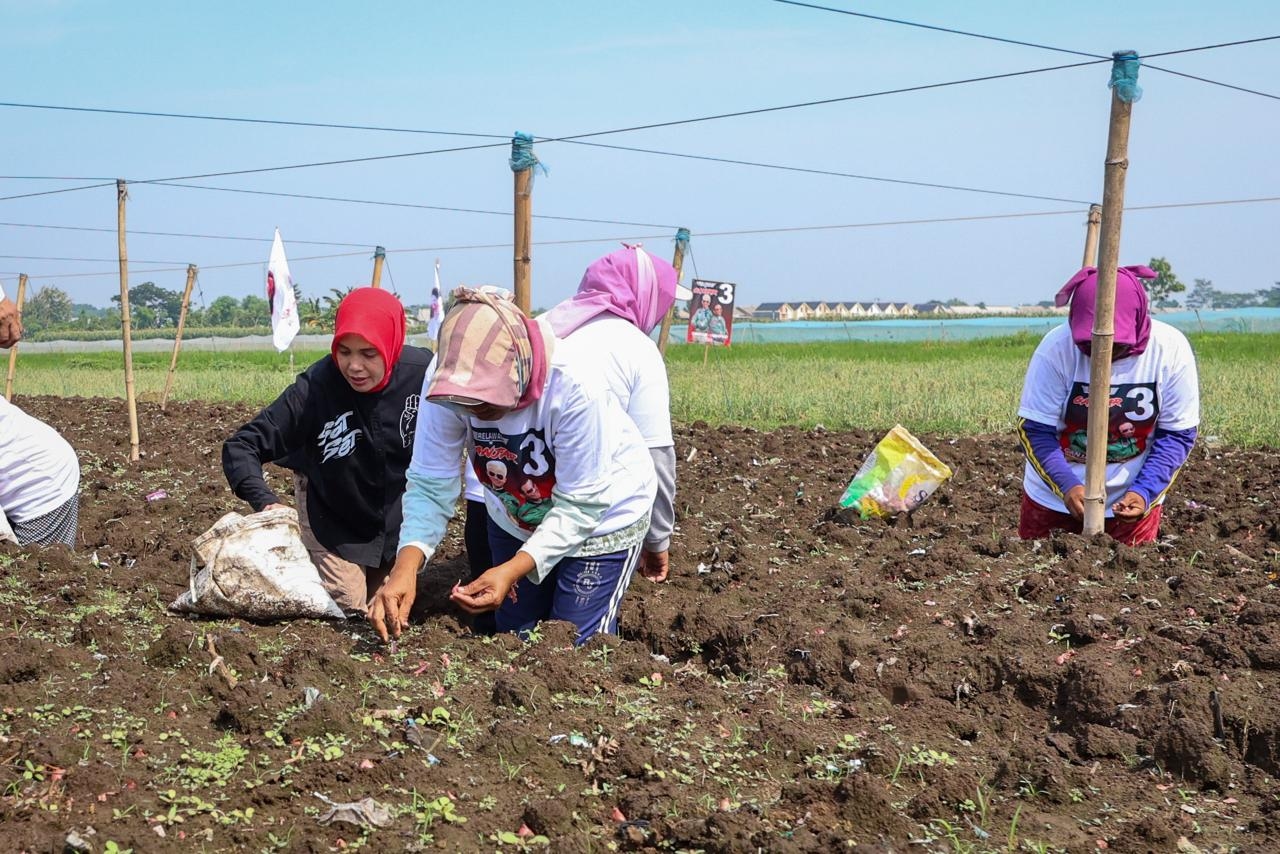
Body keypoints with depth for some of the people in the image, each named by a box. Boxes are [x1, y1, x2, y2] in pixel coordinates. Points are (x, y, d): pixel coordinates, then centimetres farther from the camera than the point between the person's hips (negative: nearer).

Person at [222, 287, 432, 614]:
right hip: (332, 517, -3)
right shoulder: (315, 388, -34)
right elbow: (240, 446, -30)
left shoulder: (423, 372, -27)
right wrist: (265, 502, -48)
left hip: (399, 514, 3)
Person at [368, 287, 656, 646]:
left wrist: (513, 571, -41)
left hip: (602, 516, -4)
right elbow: (431, 485, -24)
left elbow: (580, 505, -30)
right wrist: (405, 567, -41)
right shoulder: (447, 378, -28)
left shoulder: (574, 384, -38)